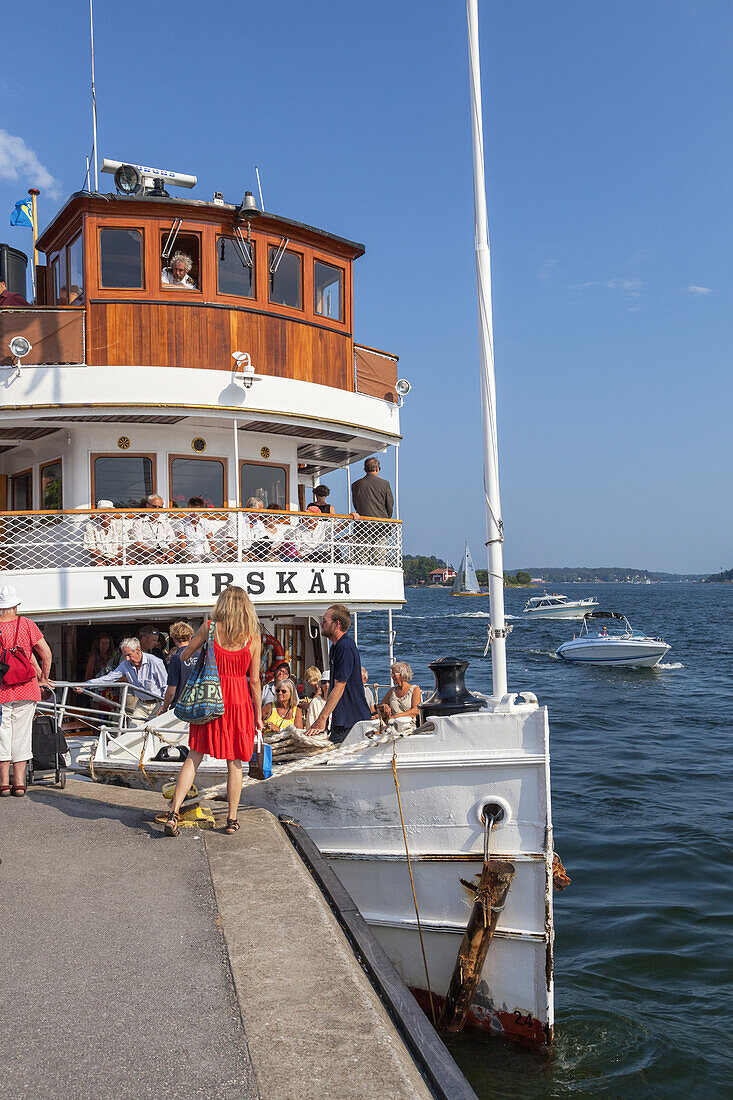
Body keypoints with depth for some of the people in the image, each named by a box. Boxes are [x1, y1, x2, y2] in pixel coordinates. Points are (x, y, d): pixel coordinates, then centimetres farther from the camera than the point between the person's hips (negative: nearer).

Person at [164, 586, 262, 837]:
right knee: (234, 763, 11)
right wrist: (258, 715, 8)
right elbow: (255, 680, -1)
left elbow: (184, 656, 5)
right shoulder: (253, 638, -4)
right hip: (239, 703, 0)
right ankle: (232, 820, 18)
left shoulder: (209, 628, -5)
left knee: (194, 757, 9)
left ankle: (173, 813, 3)